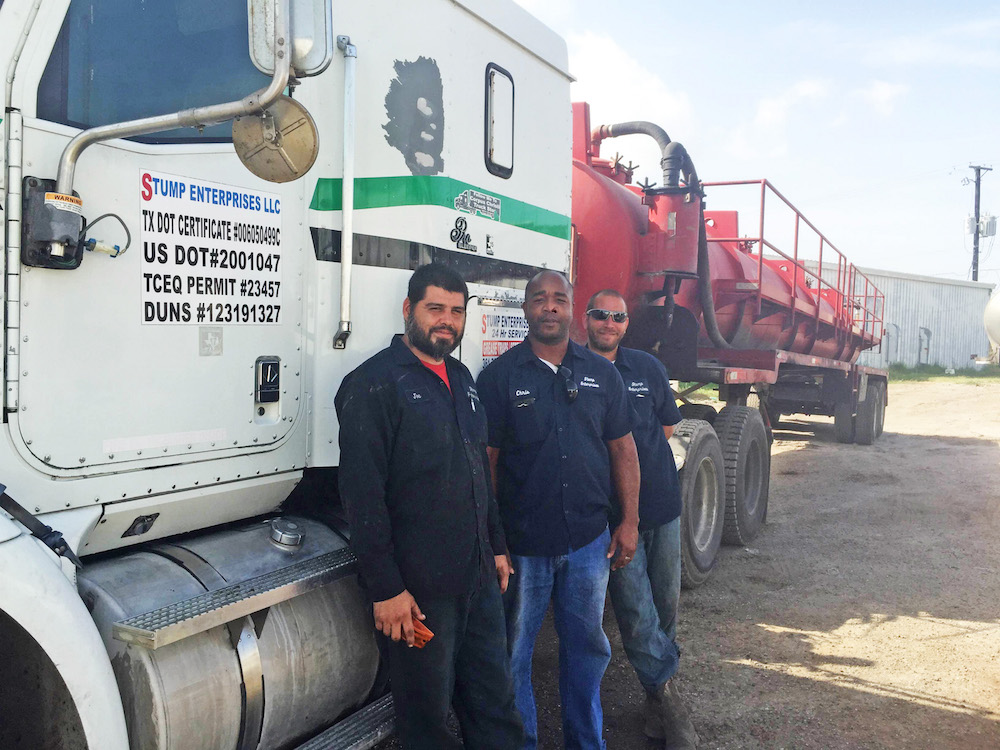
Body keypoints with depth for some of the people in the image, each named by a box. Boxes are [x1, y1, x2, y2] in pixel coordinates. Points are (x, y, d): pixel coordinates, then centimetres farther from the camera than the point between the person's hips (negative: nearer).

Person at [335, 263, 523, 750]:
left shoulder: (460, 378, 13)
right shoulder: (373, 384, -12)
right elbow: (362, 493, -17)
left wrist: (496, 545, 17)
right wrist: (385, 588, -19)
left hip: (479, 576, 7)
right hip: (417, 587, -7)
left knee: (495, 702, 16)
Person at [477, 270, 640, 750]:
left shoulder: (601, 374, 5)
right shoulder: (499, 376, -4)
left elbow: (623, 449, 9)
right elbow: (485, 461, -4)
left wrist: (629, 522, 4)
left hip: (588, 540, 3)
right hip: (521, 543, -3)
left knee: (586, 645, 16)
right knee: (512, 651, 8)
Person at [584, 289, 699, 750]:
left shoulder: (648, 368, 9)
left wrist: (637, 457, 8)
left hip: (662, 504, 4)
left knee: (666, 603, 12)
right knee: (636, 611, -4)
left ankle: (659, 696, 29)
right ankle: (666, 695, 14)